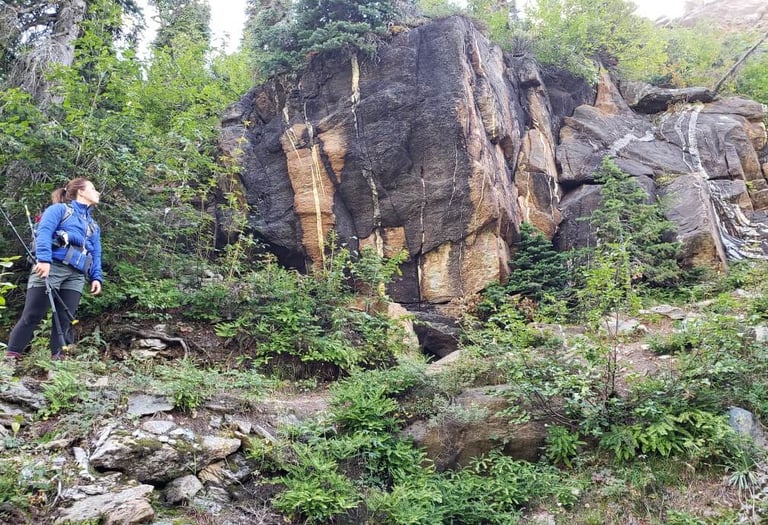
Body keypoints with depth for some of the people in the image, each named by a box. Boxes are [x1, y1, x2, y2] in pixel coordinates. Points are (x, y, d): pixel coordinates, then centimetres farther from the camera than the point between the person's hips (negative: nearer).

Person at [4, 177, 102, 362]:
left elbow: (96, 254, 22)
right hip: (52, 266, -6)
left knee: (65, 320, 1)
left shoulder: (93, 225, 27)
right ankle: (11, 356, -3)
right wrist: (44, 259, -24)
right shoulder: (59, 209, 7)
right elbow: (44, 232, -9)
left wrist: (96, 277, 7)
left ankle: (58, 359, 4)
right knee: (32, 316, -7)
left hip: (76, 276, 6)